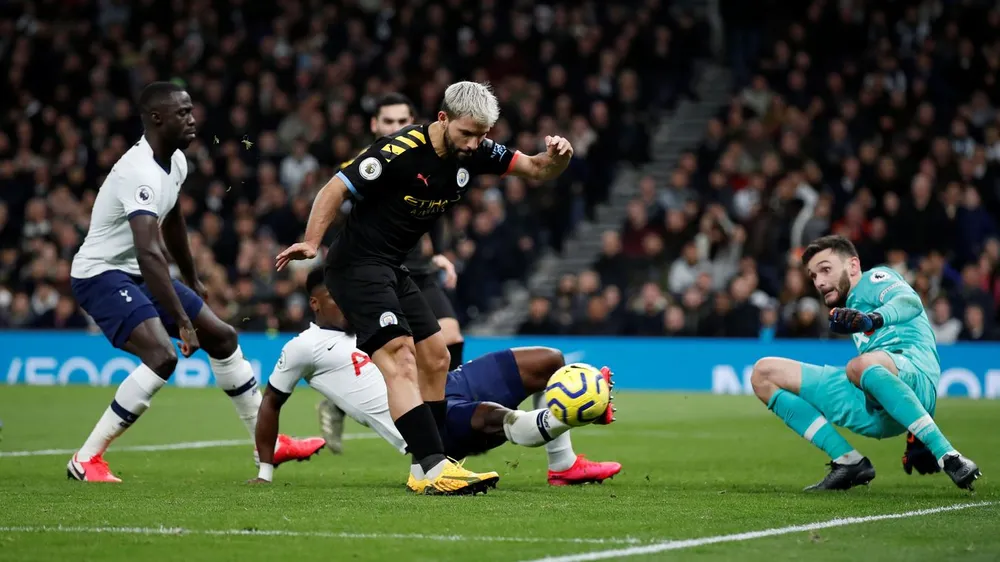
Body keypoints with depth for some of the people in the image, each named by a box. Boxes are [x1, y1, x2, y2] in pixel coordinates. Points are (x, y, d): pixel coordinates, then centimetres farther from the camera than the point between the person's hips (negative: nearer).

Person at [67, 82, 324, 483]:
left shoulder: (177, 162, 4)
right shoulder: (141, 173, -28)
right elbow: (150, 252, -37)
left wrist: (193, 282, 31)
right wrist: (182, 320, -40)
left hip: (137, 274, 10)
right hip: (102, 274, -10)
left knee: (222, 338, 11)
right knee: (162, 356, -27)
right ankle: (85, 460, -19)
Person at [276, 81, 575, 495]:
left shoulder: (474, 151, 0)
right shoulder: (400, 151, -22)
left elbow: (536, 170, 5)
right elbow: (336, 189, -20)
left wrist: (557, 157, -18)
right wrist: (311, 242, -32)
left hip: (392, 270, 9)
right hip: (357, 265, -9)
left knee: (435, 360, 10)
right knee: (401, 360, -20)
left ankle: (426, 469, 15)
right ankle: (436, 468, -28)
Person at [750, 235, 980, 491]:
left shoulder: (875, 278, 12)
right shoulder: (852, 306, 35)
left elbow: (911, 302, -12)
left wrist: (871, 319, -33)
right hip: (873, 413, 8)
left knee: (861, 366, -44)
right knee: (763, 373, 7)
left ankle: (949, 457, -40)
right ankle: (849, 462, -5)